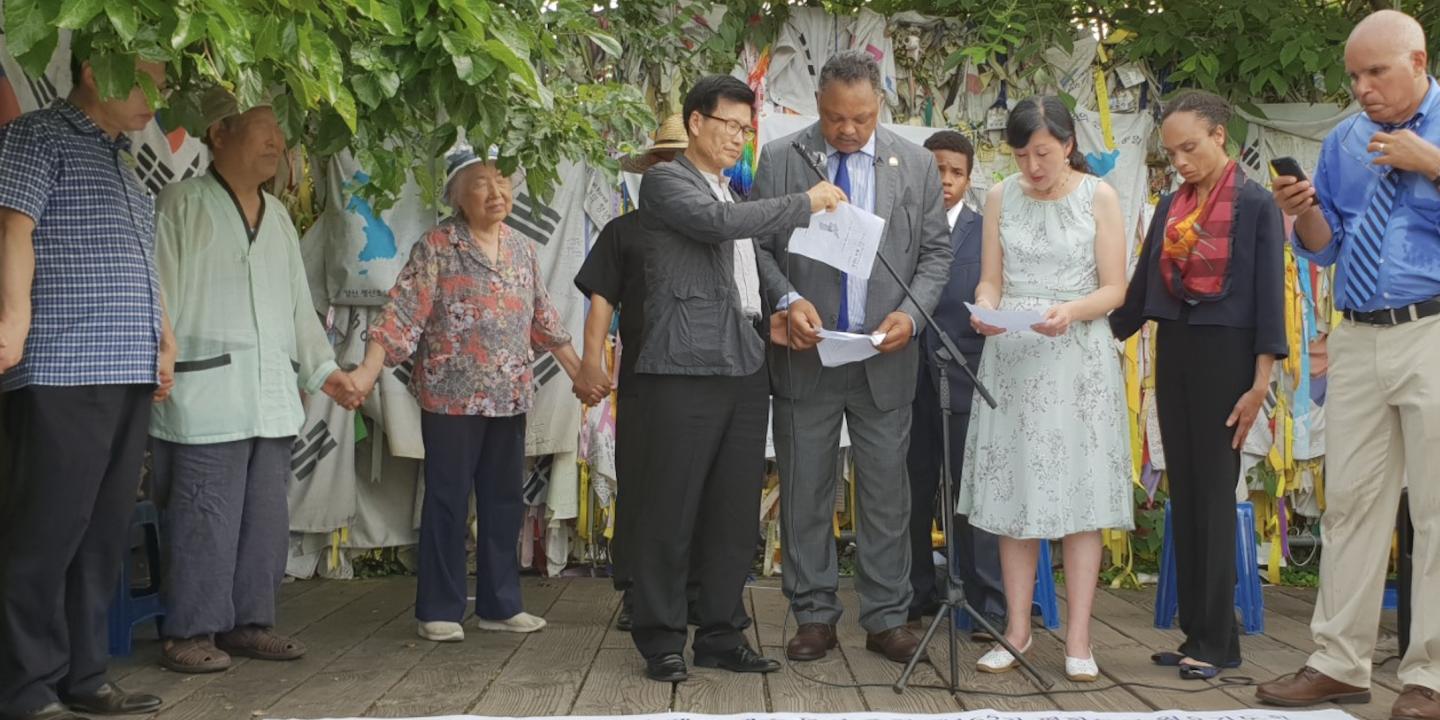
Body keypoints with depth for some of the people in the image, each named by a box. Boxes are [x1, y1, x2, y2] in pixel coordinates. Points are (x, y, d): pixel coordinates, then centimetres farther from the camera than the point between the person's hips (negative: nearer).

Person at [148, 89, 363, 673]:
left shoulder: (278, 216, 18)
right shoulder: (181, 205, -2)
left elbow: (298, 305, 23)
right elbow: (160, 298, -6)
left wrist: (322, 369, 17)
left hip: (271, 400, 7)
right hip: (205, 398, -7)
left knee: (265, 519, 10)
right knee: (205, 520, -6)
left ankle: (249, 621, 21)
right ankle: (190, 632, 5)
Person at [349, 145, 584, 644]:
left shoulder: (521, 250, 11)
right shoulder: (437, 247, -6)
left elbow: (544, 319, 19)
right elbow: (402, 314, -11)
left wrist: (580, 373, 20)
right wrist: (367, 371, -21)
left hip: (509, 398, 5)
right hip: (453, 397, -5)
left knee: (505, 503, 10)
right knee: (447, 503, 2)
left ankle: (500, 605, 21)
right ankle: (439, 611, 11)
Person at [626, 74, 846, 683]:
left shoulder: (736, 192, 22)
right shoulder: (665, 182, -2)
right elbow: (719, 222, -20)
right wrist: (806, 203, -13)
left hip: (745, 366, 8)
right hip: (687, 368, -7)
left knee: (736, 510, 9)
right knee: (670, 509, -2)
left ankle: (720, 634, 17)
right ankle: (661, 641, 6)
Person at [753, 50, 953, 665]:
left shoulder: (916, 164, 6)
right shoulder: (779, 160, 1)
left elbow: (936, 251, 7)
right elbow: (757, 244, 1)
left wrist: (911, 313, -9)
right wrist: (787, 300, -16)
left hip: (885, 357, 1)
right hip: (806, 354, 0)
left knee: (886, 491, 5)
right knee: (804, 492, 6)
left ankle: (886, 619, 15)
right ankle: (815, 616, 17)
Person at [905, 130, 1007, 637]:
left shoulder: (987, 231, 7)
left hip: (965, 378, -2)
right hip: (910, 379, 2)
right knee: (912, 494, 8)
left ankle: (988, 607, 6)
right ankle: (916, 596, 20)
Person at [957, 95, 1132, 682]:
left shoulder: (1098, 197, 0)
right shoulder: (1001, 198, 8)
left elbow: (1114, 288, -2)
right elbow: (990, 280, 8)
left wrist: (1071, 312, -21)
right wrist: (986, 310, -14)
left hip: (1078, 354, -2)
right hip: (1012, 354, 2)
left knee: (1080, 492, -3)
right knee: (1014, 492, 3)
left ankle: (1078, 640, 1)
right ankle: (1017, 629, 12)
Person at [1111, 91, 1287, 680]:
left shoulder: (1255, 205, -5)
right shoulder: (1171, 208, 12)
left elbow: (1269, 294, -8)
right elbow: (1141, 287, 15)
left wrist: (1260, 384, -13)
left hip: (1225, 354, -6)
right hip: (1173, 350, 6)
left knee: (1213, 493, -6)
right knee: (1183, 492, 6)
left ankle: (1215, 640, 0)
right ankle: (1195, 631, 12)